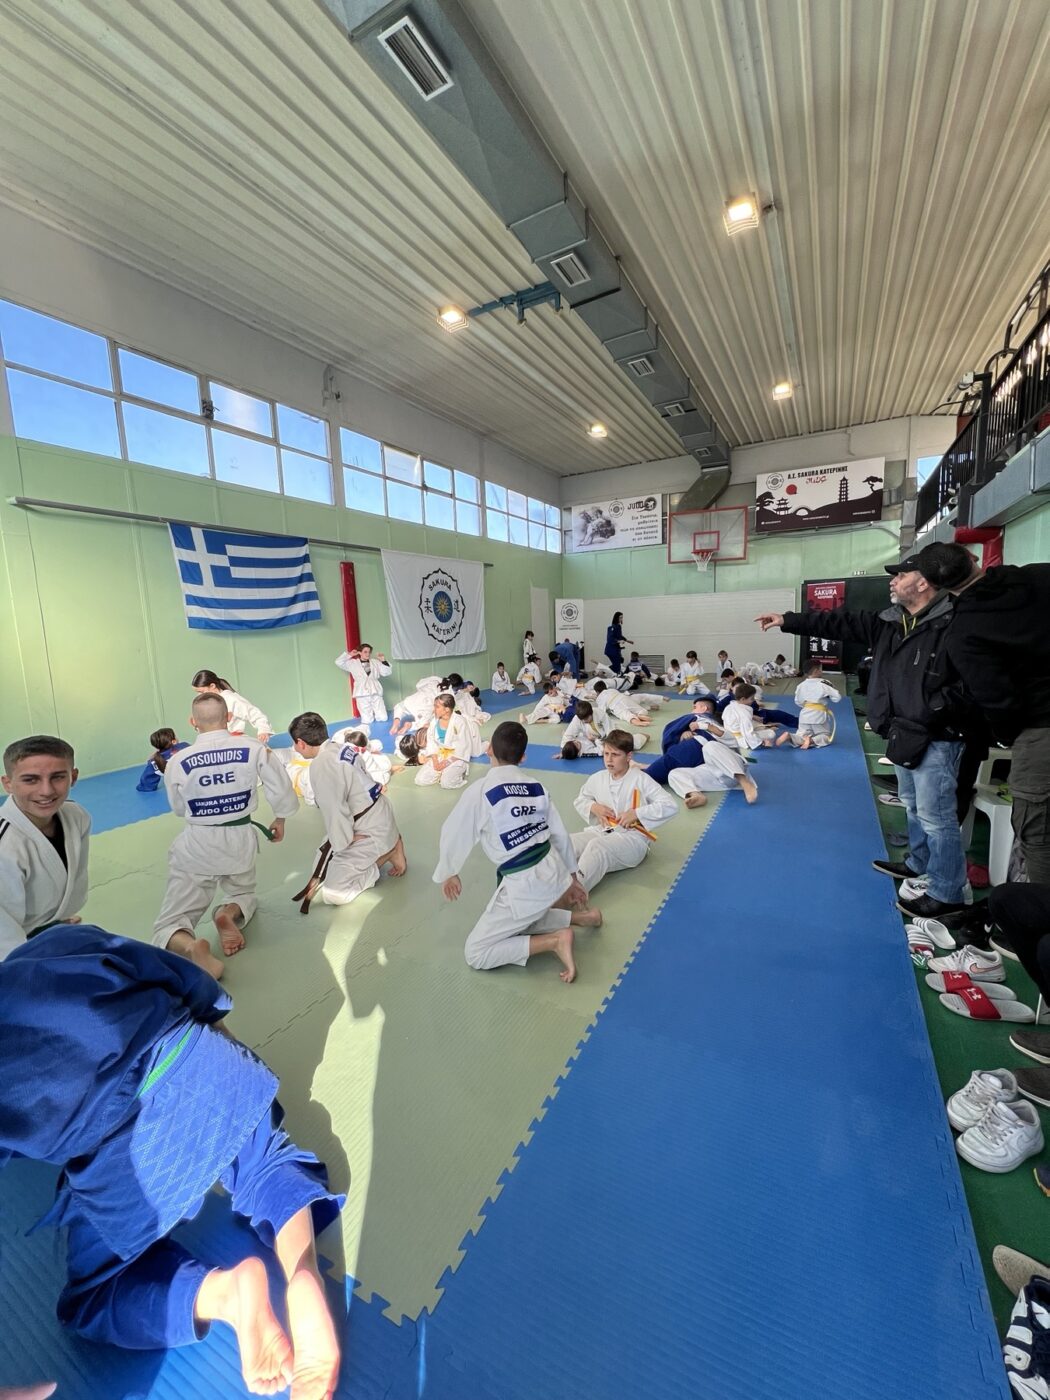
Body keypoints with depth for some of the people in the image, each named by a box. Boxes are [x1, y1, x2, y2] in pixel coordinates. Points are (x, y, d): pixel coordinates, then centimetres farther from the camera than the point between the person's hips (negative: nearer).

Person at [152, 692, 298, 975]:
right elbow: (281, 789, -6)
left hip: (196, 846, -1)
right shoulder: (254, 748, -13)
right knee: (244, 893, 31)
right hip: (239, 841, 1)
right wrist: (280, 820, 12)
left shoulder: (177, 762, -10)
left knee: (167, 927, 9)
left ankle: (192, 947, -26)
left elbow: (179, 809, 6)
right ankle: (230, 913, -4)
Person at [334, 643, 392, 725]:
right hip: (362, 694, -2)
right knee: (368, 721, -1)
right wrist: (349, 655, 3)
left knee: (383, 718, 1)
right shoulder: (352, 663, 7)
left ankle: (373, 712, 34)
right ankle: (369, 713, 34)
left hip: (375, 692, 2)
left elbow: (387, 672, 7)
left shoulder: (375, 662, 10)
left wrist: (383, 660, -5)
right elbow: (338, 662, 5)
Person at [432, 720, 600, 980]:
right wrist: (571, 876, 23)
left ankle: (554, 941, -5)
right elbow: (560, 834, 9)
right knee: (520, 922, 31)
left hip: (523, 886, -7)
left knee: (476, 953, 8)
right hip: (554, 872, 7)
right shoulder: (536, 785, 1)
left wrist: (447, 873, 15)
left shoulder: (479, 791, -16)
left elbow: (453, 834, -4)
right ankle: (578, 916, 15)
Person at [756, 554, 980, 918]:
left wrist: (927, 715, -24)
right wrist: (787, 620, 4)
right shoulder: (890, 622, 7)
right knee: (913, 805, 23)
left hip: (936, 739, -9)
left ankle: (947, 894, 15)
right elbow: (840, 624, 7)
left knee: (935, 815, 0)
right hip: (904, 736, 9)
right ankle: (919, 864, 42)